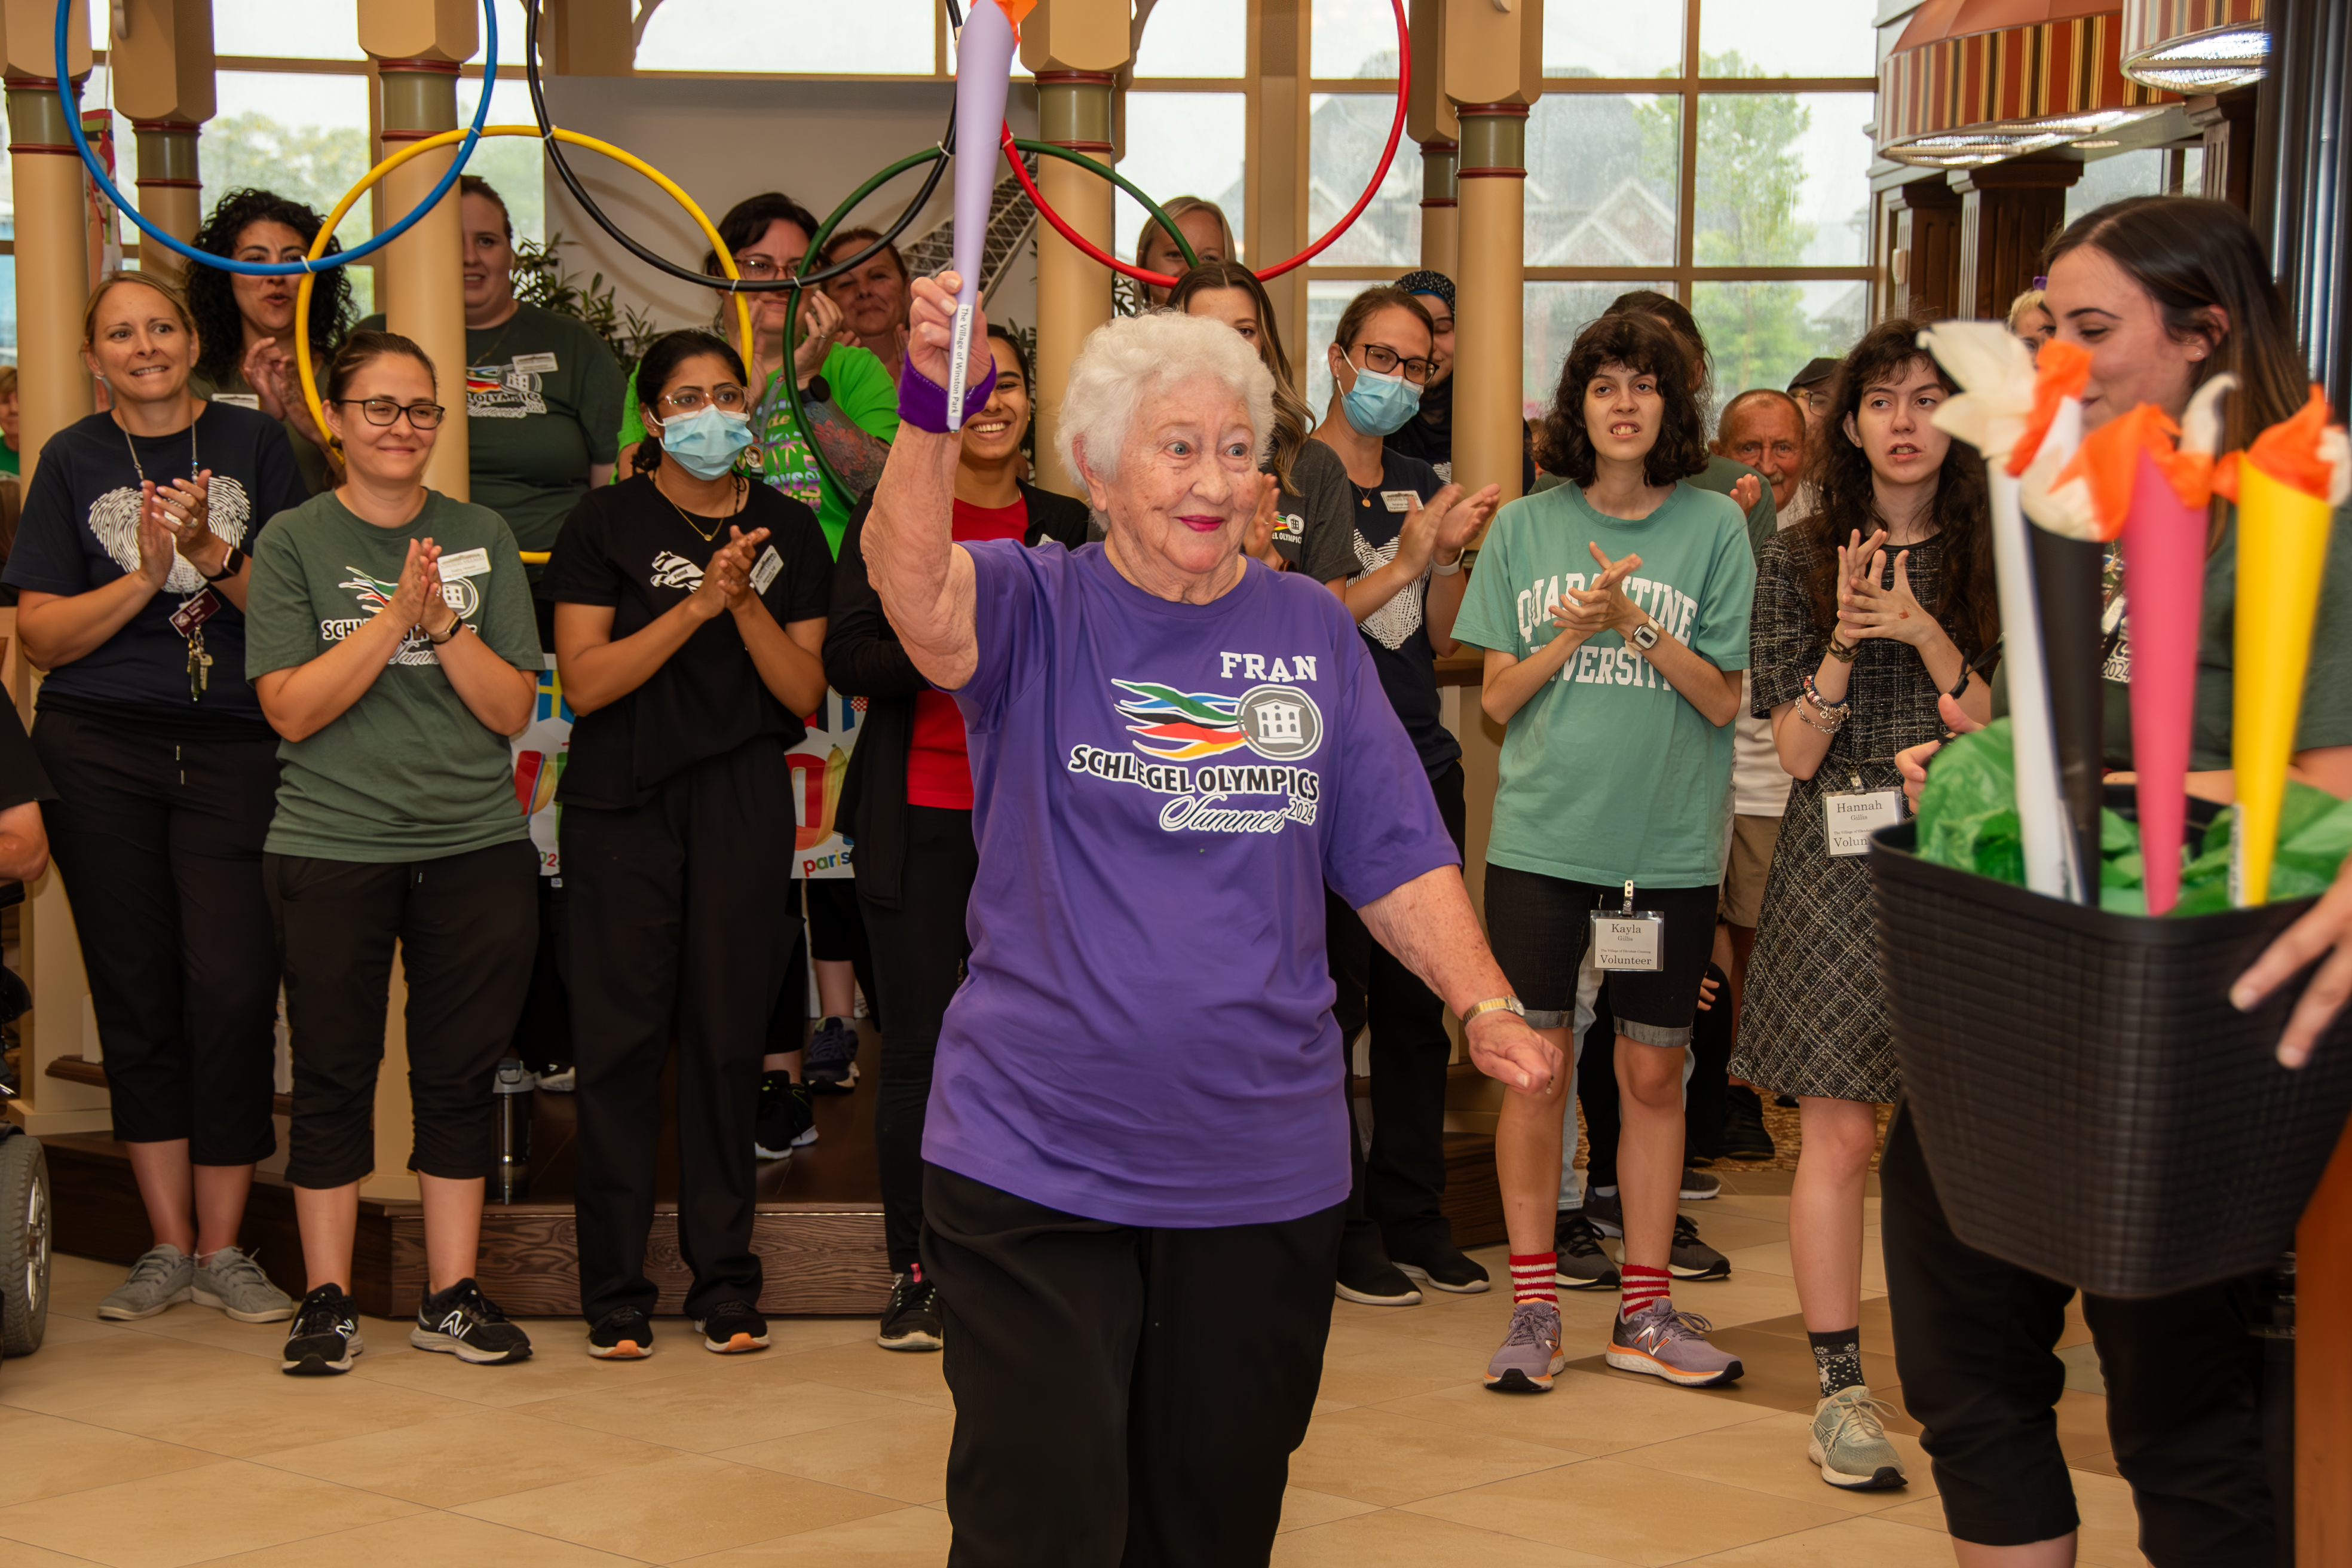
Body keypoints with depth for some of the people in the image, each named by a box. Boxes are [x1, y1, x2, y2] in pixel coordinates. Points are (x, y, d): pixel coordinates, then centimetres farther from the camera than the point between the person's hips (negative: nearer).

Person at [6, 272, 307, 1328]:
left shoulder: (253, 446, 6)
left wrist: (211, 552, -15)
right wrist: (145, 576, -11)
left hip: (234, 747, -1)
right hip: (98, 753, 1)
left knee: (233, 986, -8)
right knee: (135, 993, 3)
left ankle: (222, 1246, 3)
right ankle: (168, 1244, 13)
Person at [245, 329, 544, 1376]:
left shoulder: (481, 538, 8)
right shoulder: (294, 543, 2)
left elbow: (512, 708, 3)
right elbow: (291, 708, -7)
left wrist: (443, 622, -12)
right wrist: (395, 615, -15)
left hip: (476, 846, 2)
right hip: (331, 848, -2)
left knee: (460, 1072, 5)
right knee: (333, 1074, 4)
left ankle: (452, 1294, 15)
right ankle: (327, 1298, 14)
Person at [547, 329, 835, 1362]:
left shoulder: (788, 531, 9)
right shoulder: (606, 525, 1)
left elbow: (805, 695, 4)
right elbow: (585, 680, -8)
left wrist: (746, 603, -11)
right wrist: (698, 603, -15)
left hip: (741, 807, 2)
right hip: (622, 808, -2)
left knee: (728, 1038, 3)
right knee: (621, 1041, -2)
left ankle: (725, 1285, 12)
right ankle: (615, 1293, 5)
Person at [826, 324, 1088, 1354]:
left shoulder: (1062, 525, 13)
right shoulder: (892, 515, 2)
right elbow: (847, 659, -7)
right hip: (921, 817, -3)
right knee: (919, 1046, -1)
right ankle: (913, 1274, 10)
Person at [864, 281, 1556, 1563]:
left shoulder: (1310, 629, 7)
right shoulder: (1032, 612, -3)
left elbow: (1398, 860, 10)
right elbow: (912, 583, -27)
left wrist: (1484, 1005, -5)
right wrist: (934, 402, -43)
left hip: (1261, 1169, 4)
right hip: (1035, 1162, -3)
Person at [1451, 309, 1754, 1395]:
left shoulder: (1713, 528, 0)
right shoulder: (1525, 529, 4)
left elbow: (1722, 698, -3)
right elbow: (1498, 698, 4)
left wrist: (1635, 623, -16)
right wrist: (1576, 631, -12)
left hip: (1669, 842, 0)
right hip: (1542, 833, 1)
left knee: (1653, 1072, 6)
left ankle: (1643, 1311, 16)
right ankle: (1533, 1307, 12)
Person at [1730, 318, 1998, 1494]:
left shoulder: (1994, 558, 6)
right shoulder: (1800, 560, 4)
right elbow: (1797, 751, 0)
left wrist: (1924, 634, -16)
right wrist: (1844, 641, -16)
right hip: (1838, 868, -1)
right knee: (1839, 1134, -2)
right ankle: (1841, 1391, 5)